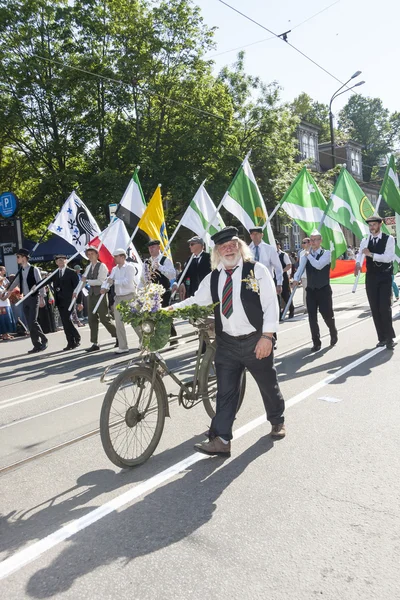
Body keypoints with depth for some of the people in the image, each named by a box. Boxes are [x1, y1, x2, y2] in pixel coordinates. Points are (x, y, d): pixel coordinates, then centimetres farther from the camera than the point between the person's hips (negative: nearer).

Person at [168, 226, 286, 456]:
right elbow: (196, 301, 9)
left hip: (256, 342, -2)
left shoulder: (257, 270, -6)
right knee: (225, 392, 2)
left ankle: (277, 422, 42)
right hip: (226, 343, 3)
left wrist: (267, 336, -16)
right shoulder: (213, 278, 6)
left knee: (268, 385, 16)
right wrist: (174, 308, -9)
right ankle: (221, 440, 7)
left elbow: (271, 304, -10)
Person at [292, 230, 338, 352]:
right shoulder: (305, 255, 5)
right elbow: (300, 268, -11)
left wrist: (309, 255, -11)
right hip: (310, 290, 3)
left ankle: (333, 334, 32)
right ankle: (316, 343, 11)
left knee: (327, 315, 1)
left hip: (324, 290, -3)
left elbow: (319, 265, -24)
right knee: (312, 317, 1)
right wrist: (296, 279, -28)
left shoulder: (326, 253, -6)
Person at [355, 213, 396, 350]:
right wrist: (358, 264, -30)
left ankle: (389, 337, 2)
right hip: (371, 278, 4)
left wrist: (371, 254, -25)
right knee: (375, 309, 6)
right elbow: (360, 254, -9)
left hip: (385, 278, -4)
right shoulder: (365, 241, 7)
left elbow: (388, 257, -17)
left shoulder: (389, 239, -5)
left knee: (385, 307, -10)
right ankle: (382, 338, 17)